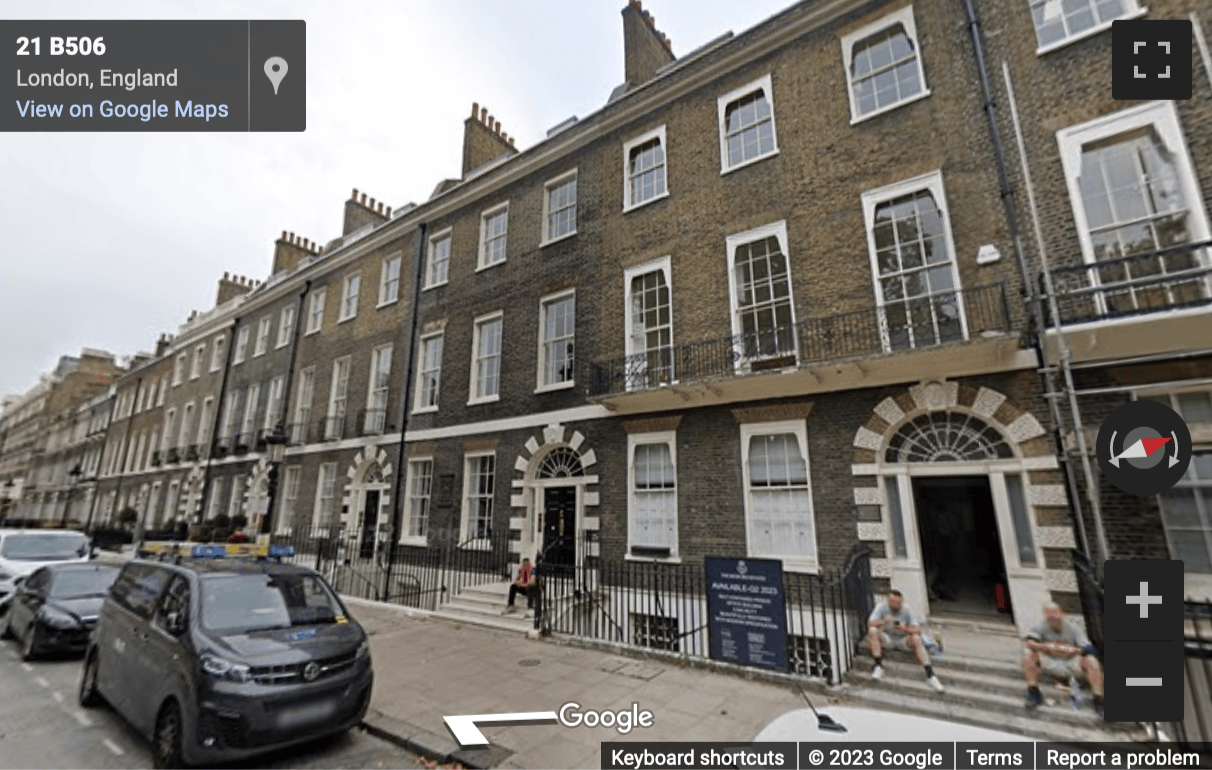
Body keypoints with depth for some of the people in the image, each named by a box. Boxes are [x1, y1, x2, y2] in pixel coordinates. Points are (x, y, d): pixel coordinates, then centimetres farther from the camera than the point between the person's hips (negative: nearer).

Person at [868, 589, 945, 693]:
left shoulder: (907, 611, -8)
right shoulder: (882, 607, -12)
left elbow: (918, 630, -15)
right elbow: (870, 624, -20)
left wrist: (905, 629, -36)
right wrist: (883, 622, -40)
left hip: (903, 641, 1)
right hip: (887, 640, -1)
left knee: (916, 638, -31)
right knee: (873, 630, -31)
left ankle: (930, 676, -27)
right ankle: (879, 666, -27)